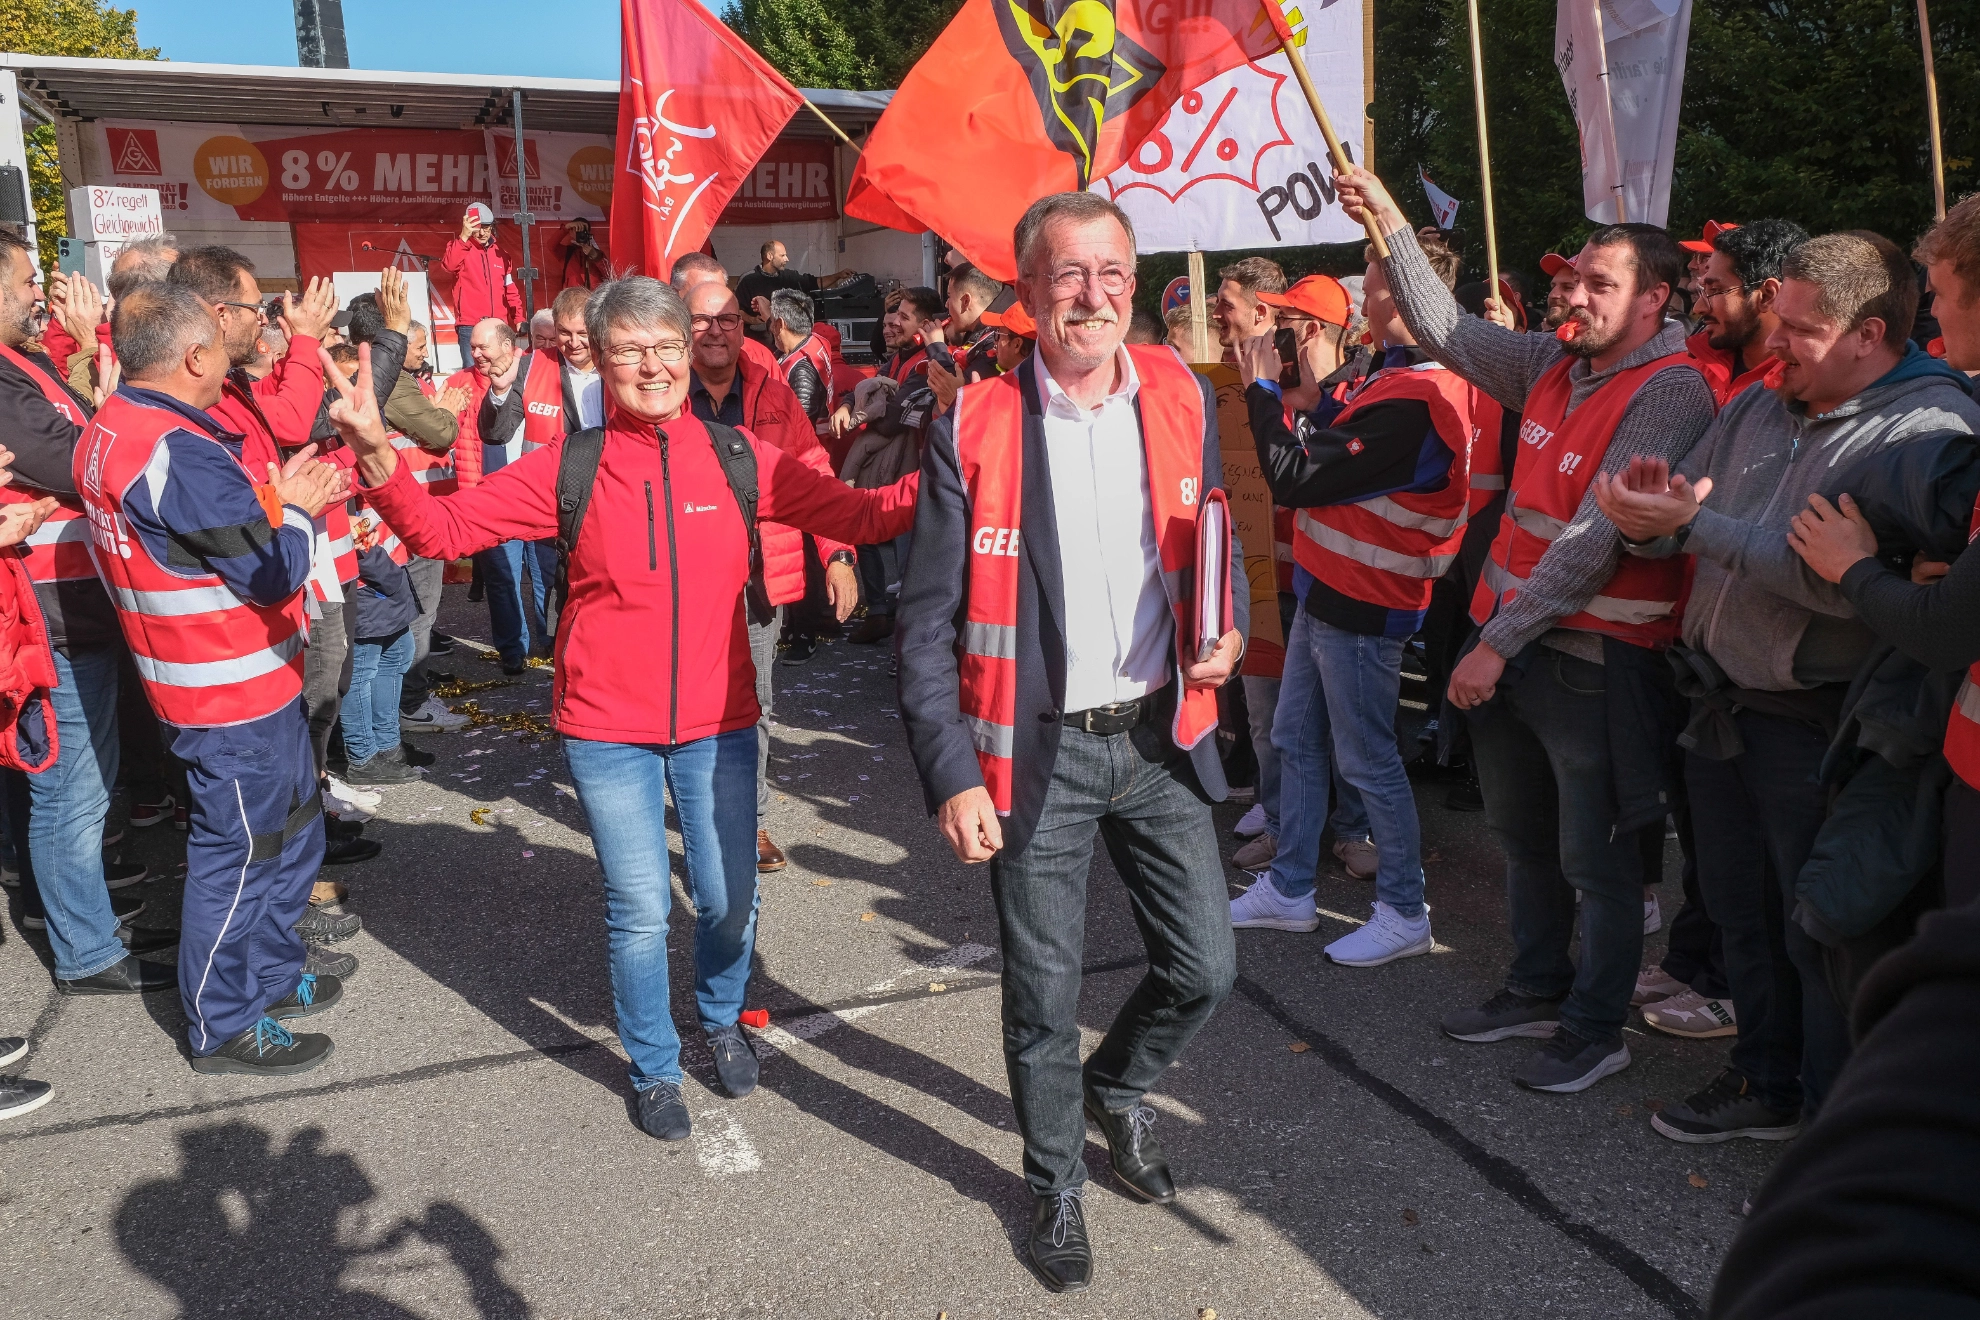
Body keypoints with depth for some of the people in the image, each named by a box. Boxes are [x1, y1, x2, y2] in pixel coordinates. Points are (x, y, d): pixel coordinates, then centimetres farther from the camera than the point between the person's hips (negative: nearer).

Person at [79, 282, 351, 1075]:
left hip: (252, 678, 10)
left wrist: (279, 499, 2)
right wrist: (297, 509, -5)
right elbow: (273, 572, -21)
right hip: (234, 691, -10)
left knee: (291, 828, 22)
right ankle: (224, 1026, 19)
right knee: (239, 850, 4)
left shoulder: (115, 430, 6)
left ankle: (272, 973, 38)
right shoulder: (181, 452, -25)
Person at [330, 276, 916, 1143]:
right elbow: (443, 526, -9)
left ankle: (722, 1020, 45)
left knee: (730, 901, 12)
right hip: (608, 730, -1)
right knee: (640, 912, 9)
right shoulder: (571, 469, -7)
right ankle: (654, 1067, 35)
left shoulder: (737, 459, -4)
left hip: (718, 724, 1)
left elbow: (860, 515, -6)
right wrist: (378, 458, -27)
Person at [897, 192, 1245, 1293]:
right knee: (1045, 996, 10)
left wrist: (1229, 630, -5)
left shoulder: (1182, 399, 0)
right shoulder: (974, 430, -10)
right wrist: (952, 775, -13)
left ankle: (1118, 1087, 43)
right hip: (1037, 753, -3)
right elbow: (928, 624, -7)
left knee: (1205, 968, 10)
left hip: (1161, 738, 3)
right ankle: (1058, 1183, 37)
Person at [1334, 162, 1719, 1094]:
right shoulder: (1557, 364, 7)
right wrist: (1391, 224, 8)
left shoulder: (1671, 391, -16)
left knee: (1594, 857, 6)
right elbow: (1448, 331, 15)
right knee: (1523, 835, 20)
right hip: (1507, 638, 8)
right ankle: (1537, 992, 37)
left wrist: (1499, 643, -21)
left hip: (1592, 656, -8)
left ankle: (1596, 1031, 22)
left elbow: (1599, 539, -21)